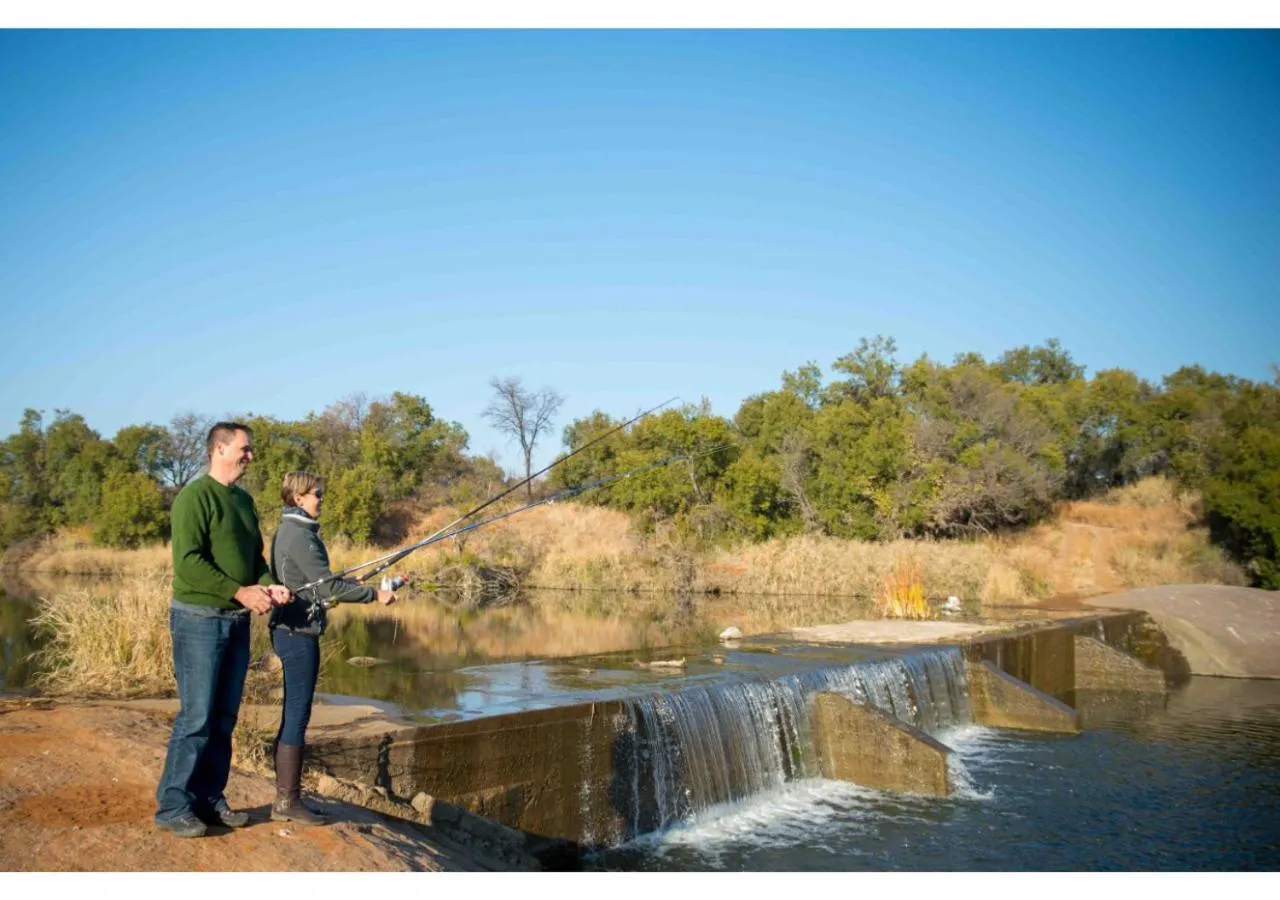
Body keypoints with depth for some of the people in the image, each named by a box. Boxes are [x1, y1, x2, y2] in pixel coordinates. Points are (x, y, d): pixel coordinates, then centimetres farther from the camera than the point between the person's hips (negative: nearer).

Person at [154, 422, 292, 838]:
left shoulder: (244, 500, 15)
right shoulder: (195, 496, -11)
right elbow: (188, 561, -18)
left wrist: (269, 585, 0)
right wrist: (239, 591, -21)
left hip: (237, 621, 8)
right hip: (200, 618, -8)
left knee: (224, 717, 10)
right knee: (196, 716, -6)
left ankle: (209, 799, 19)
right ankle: (172, 806, 4)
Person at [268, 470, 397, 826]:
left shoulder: (289, 530, 14)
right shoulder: (299, 534, -16)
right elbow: (327, 585, -20)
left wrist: (358, 586, 16)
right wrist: (374, 595, -15)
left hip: (291, 631, 10)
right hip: (298, 632, -10)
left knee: (293, 715, 13)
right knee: (296, 716, -4)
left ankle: (286, 798, 20)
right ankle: (288, 801, 2)